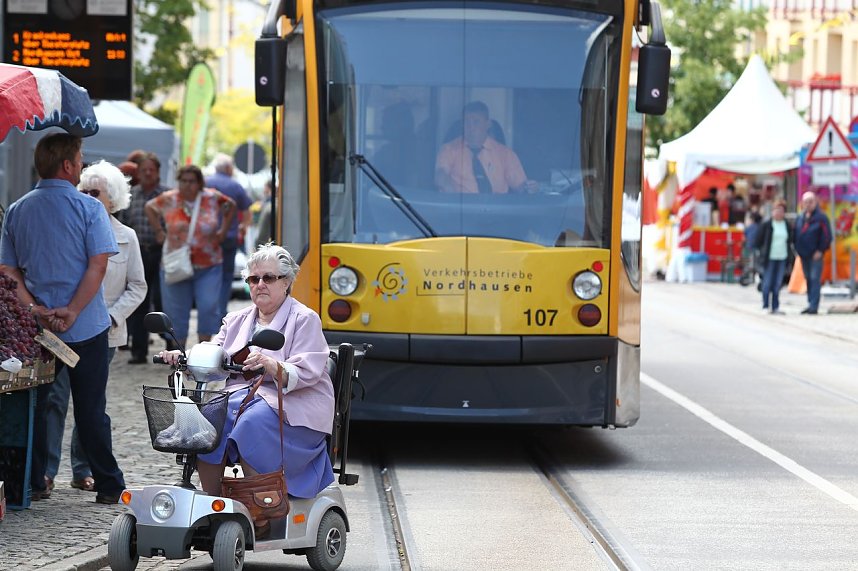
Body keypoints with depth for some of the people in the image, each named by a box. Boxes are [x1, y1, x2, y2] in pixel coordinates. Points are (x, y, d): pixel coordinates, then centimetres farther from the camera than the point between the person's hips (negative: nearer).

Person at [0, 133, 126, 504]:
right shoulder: (89, 208, -8)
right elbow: (98, 265, -16)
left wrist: (33, 308, -7)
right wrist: (71, 312, -16)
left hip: (36, 330, 3)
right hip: (86, 328, -3)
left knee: (31, 406, 13)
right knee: (90, 410, 4)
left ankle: (32, 483, 13)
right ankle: (108, 486, 9)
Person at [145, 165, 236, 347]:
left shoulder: (212, 198, -1)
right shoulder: (168, 200, -1)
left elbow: (231, 206, 17)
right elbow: (150, 207, 16)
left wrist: (223, 230, 8)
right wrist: (159, 231, 8)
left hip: (208, 265, 0)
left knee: (208, 306, -10)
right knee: (177, 311, 5)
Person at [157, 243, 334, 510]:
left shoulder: (305, 320, 1)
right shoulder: (236, 320, 22)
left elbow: (306, 373, -13)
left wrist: (271, 366, -33)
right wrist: (182, 358, -9)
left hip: (292, 404, -5)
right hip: (239, 395, 5)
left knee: (252, 426, -34)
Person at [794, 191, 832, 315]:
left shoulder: (821, 218, -6)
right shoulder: (800, 218, 11)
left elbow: (827, 236, -8)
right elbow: (795, 235, 18)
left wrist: (820, 251, -12)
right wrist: (797, 249, 10)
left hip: (815, 255, -6)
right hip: (803, 255, 6)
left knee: (815, 279, -10)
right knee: (808, 279, 11)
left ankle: (814, 306, -14)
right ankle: (810, 304, 17)